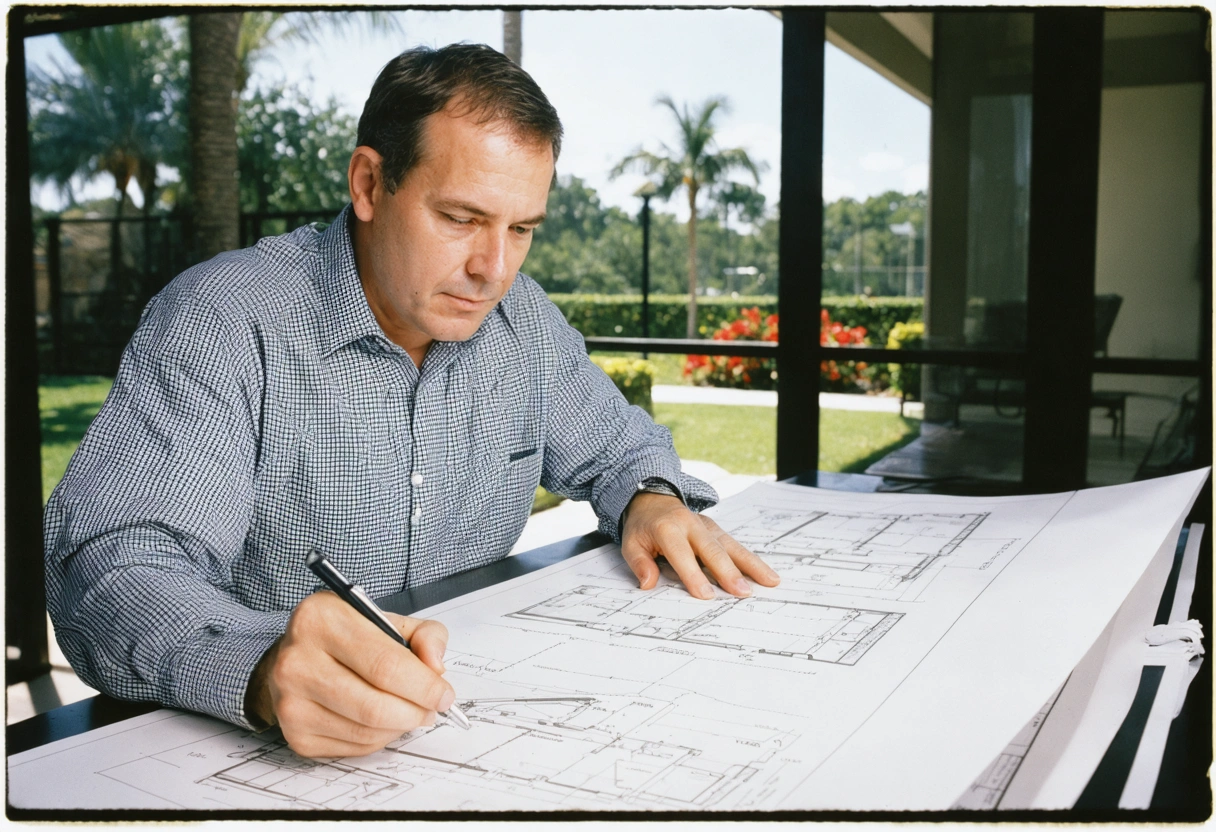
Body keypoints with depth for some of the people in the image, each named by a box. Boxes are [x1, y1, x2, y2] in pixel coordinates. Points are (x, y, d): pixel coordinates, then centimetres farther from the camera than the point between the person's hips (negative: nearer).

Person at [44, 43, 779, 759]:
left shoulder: (523, 319, 4)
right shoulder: (223, 323, -16)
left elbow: (616, 444, 19)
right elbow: (110, 569, -25)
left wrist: (650, 500, -5)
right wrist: (263, 668, -46)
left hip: (481, 723, 4)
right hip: (263, 748, -3)